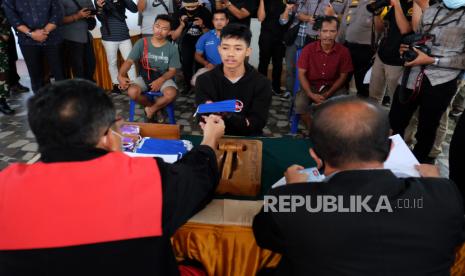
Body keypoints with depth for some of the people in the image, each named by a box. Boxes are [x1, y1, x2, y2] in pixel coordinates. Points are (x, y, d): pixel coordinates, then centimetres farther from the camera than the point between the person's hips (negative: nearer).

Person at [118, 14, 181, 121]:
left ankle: (152, 109, -1)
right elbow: (129, 61, -11)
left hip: (163, 78, 0)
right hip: (144, 77, 1)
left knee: (172, 93, -33)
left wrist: (161, 80, -25)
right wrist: (121, 75, -32)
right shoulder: (142, 43, -4)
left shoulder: (172, 48, -4)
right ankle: (156, 108, 1)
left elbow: (172, 70, -4)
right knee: (132, 92, -30)